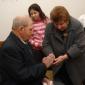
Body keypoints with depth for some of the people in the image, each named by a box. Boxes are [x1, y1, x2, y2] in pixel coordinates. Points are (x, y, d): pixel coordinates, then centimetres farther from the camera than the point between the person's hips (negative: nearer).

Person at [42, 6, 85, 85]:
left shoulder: (77, 26, -16)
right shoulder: (49, 27, -5)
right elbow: (46, 44, -2)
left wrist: (65, 56, -28)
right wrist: (51, 54, -23)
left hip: (75, 66, -2)